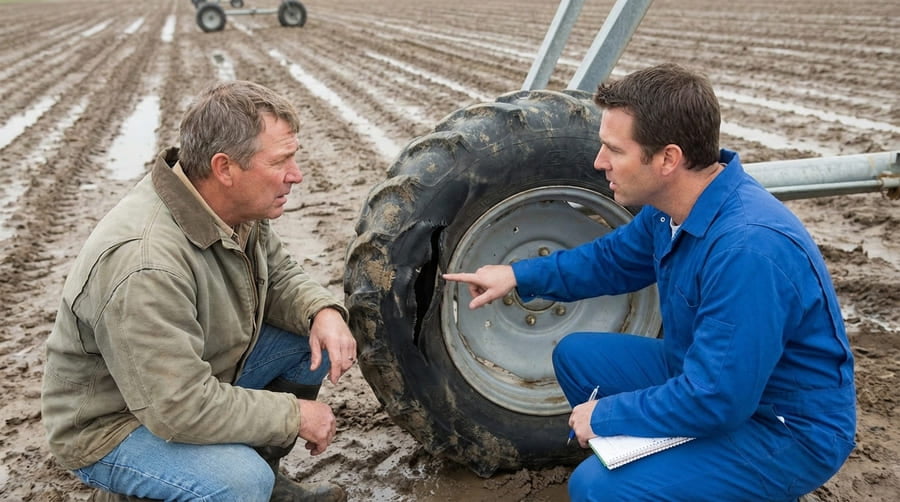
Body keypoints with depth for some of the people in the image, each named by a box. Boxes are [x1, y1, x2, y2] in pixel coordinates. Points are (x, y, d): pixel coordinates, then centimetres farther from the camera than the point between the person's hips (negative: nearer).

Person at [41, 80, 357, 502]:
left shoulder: (234, 204, -11)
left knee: (319, 338, -4)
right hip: (114, 424, -8)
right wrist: (295, 415, -23)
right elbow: (180, 409, -34)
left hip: (202, 375, 8)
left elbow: (278, 275, 5)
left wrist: (323, 312, -17)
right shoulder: (144, 264, -36)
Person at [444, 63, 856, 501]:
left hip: (787, 430, -8)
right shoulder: (673, 205, -6)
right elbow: (613, 258, 14)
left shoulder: (747, 249, -34)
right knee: (575, 355, 10)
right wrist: (520, 275, 5)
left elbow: (713, 402, -31)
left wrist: (605, 415, -17)